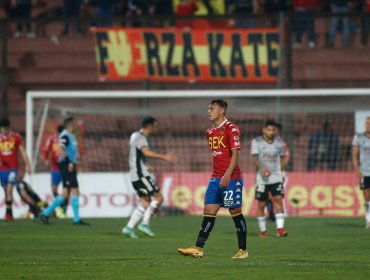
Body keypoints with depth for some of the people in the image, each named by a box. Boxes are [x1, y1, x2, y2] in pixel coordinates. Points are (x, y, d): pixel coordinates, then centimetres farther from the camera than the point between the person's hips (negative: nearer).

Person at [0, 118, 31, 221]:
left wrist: (27, 165, -1)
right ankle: (9, 212, 18)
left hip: (13, 168, -3)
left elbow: (22, 152, 4)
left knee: (9, 189, -16)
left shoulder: (16, 137, 1)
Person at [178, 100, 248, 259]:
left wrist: (228, 175, -23)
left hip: (231, 178, -7)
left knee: (236, 213, -1)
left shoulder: (231, 129, -9)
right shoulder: (210, 132, 15)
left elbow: (235, 153, -15)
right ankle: (198, 249, -6)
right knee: (208, 212, -1)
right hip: (216, 178, 7)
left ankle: (243, 250, 7)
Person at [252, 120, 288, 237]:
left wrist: (280, 172, 13)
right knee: (261, 204, 4)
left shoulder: (279, 143, 6)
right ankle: (262, 230, 17)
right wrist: (262, 168, -28)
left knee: (278, 200, -14)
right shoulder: (256, 142, -2)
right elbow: (255, 158, -12)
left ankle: (280, 229, -20)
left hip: (276, 178, 1)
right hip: (262, 178, -1)